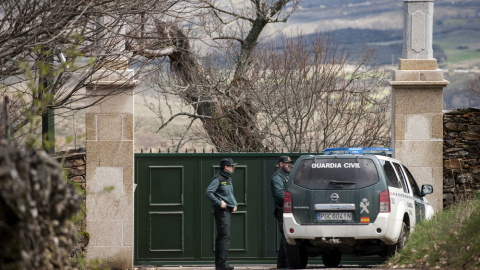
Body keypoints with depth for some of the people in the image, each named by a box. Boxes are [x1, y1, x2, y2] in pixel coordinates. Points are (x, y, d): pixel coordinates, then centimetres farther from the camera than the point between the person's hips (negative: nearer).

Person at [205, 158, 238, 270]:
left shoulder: (229, 179, 17)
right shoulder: (218, 179, -12)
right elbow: (208, 192, -21)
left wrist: (234, 204, 14)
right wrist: (219, 203, -21)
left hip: (228, 210, 10)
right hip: (221, 210, -10)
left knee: (221, 236, 11)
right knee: (225, 236, -14)